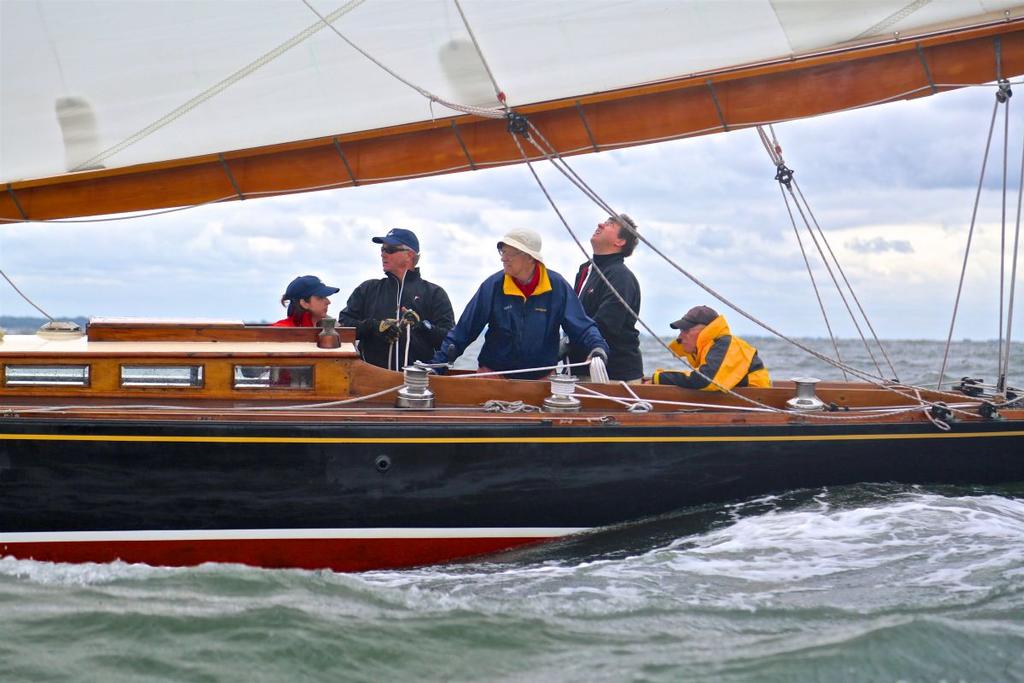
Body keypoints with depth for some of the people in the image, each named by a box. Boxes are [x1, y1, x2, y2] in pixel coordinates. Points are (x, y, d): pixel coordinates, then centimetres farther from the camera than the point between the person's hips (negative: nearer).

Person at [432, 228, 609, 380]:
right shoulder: (493, 286, -7)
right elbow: (465, 329, -3)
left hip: (541, 379, 0)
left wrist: (598, 348, -23)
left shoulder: (557, 286, -6)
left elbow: (582, 327, -3)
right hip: (493, 376, 0)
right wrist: (439, 362, -7)